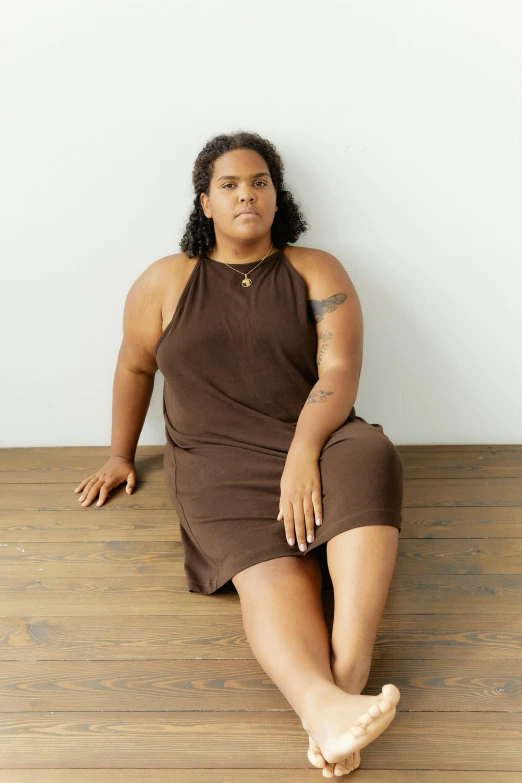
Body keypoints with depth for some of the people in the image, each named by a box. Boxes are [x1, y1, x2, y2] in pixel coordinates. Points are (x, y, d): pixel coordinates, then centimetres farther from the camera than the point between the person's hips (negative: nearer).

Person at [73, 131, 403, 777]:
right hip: (218, 460, 0)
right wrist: (120, 456, 29)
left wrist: (303, 455, -22)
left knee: (369, 456, -36)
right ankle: (324, 707, -57)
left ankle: (348, 674, -46)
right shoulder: (166, 281, 12)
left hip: (313, 443, 1)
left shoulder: (316, 273, 8)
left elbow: (339, 372, -5)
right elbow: (133, 366, 24)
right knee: (271, 567, -32)